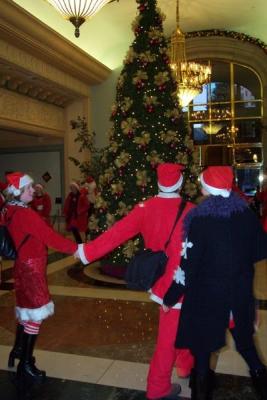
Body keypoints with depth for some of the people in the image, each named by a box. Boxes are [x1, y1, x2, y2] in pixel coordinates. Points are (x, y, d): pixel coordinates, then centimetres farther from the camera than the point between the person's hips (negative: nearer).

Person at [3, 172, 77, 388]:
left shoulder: (9, 211, 4)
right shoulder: (25, 214, -22)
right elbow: (50, 236, -20)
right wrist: (75, 248, -13)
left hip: (23, 264, 9)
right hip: (31, 267, -9)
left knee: (26, 309, 22)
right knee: (35, 313, 1)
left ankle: (18, 350, 37)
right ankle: (26, 365, 11)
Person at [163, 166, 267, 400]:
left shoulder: (200, 220, -19)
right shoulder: (247, 213, -5)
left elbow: (188, 265, -19)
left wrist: (170, 298, -9)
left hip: (207, 295, -4)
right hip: (241, 293, 4)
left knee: (202, 345, 15)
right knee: (245, 340, 25)